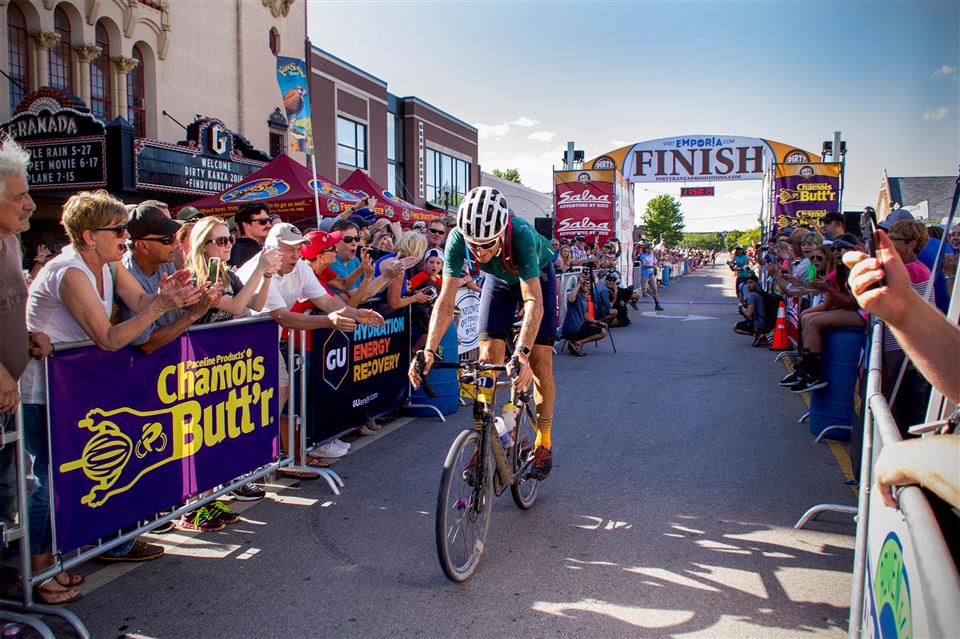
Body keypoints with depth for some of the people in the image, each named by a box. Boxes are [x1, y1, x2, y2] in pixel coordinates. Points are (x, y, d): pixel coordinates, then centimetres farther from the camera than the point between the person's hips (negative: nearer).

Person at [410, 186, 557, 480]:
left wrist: (522, 352, -58)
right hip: (498, 280, 3)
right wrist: (429, 350, -44)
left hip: (537, 276, -2)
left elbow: (533, 301, -45)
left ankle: (544, 442, 9)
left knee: (539, 362, -7)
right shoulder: (458, 239, -33)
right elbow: (446, 301, -32)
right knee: (488, 356, -9)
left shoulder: (521, 236, -43)